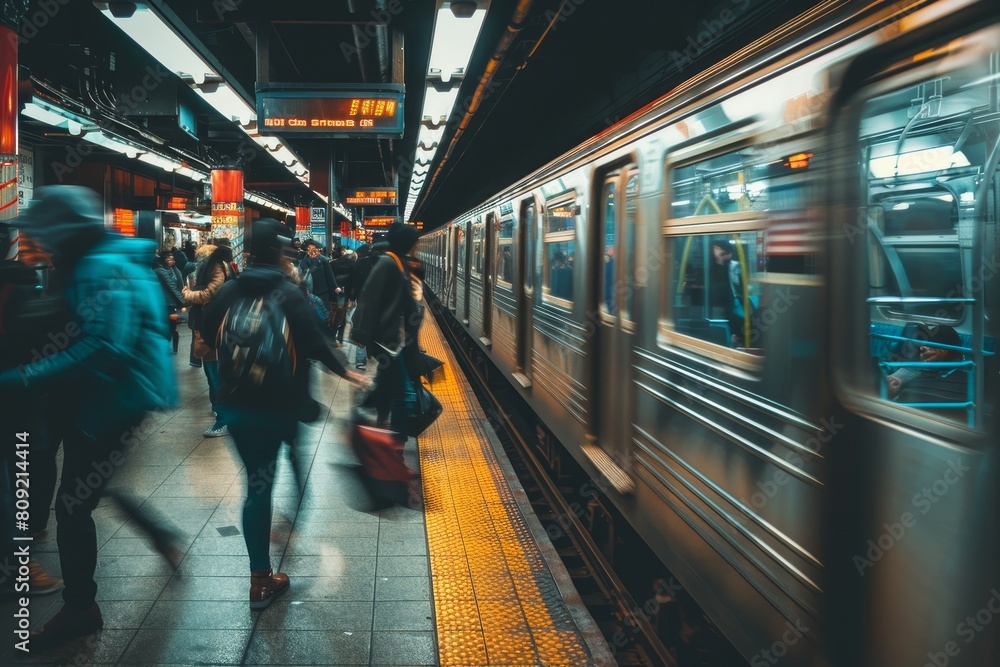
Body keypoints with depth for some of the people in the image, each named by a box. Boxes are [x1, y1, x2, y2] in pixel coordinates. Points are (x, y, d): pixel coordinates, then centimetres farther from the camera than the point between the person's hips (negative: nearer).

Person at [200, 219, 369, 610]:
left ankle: (261, 578, 10)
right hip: (279, 400, -3)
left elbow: (209, 335, 6)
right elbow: (313, 343, -16)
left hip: (237, 400, 3)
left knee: (257, 483, 10)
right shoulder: (289, 294, -13)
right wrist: (345, 373, -4)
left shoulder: (228, 292, -1)